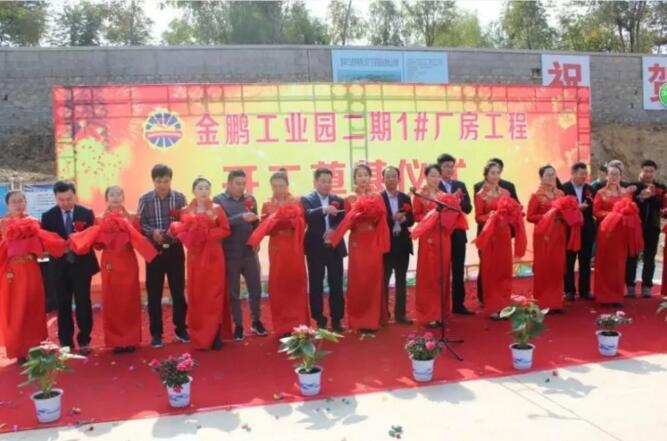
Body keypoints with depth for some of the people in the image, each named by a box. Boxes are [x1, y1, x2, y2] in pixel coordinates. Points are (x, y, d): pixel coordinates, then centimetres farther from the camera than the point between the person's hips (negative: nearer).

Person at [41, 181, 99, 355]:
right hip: (60, 266, 1)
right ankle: (65, 342, 21)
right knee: (63, 306, 9)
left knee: (83, 303, 2)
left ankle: (84, 341, 14)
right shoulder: (48, 216, -1)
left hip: (82, 265, -1)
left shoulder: (87, 213, -3)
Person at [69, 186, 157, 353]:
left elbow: (138, 241, -6)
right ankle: (116, 341, 13)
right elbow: (98, 245, -2)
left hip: (128, 264, -1)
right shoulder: (100, 219, 4)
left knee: (129, 301, 2)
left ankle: (131, 339, 12)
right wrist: (102, 228, -14)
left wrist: (127, 225, -16)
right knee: (111, 302, 3)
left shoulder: (132, 218, 2)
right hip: (109, 264, 1)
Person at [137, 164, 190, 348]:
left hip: (175, 250, 1)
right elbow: (140, 223, -3)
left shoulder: (179, 197, 0)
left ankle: (180, 329, 22)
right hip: (154, 250, 0)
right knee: (154, 293, 5)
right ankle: (156, 333, 16)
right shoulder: (145, 199, -2)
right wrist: (152, 232, -21)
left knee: (178, 291, 8)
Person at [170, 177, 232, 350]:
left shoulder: (217, 209, 2)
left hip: (213, 256, -2)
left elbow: (225, 230, -4)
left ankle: (215, 335, 5)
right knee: (196, 295, 3)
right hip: (195, 256, 2)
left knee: (214, 294, -1)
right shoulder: (187, 211, 8)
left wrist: (208, 234, -15)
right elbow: (178, 229, 3)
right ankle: (200, 338, 11)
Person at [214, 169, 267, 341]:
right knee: (233, 292, 8)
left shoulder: (250, 199, 6)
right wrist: (241, 217, -25)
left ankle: (256, 322, 25)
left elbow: (255, 223, 7)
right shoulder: (219, 200, -4)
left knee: (255, 288, 8)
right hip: (230, 253, -3)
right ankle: (238, 325, 20)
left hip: (249, 251, 3)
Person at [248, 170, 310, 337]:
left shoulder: (297, 203, 6)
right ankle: (282, 326, 9)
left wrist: (290, 219, -19)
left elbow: (302, 224, -2)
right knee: (278, 285, 0)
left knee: (296, 283, 0)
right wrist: (273, 219, -17)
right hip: (277, 249, 1)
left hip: (294, 248, 0)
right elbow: (264, 228, 0)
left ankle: (298, 325, 9)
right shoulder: (267, 205, 7)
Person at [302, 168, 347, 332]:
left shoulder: (338, 200, 10)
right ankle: (320, 321, 14)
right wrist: (324, 210, -35)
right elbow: (307, 216, -19)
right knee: (316, 286, 4)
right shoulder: (307, 199, 0)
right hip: (316, 249, -2)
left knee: (336, 285, 5)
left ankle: (337, 320, 16)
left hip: (335, 248, 3)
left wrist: (334, 229, -16)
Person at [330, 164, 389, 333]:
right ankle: (360, 321, 6)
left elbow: (382, 218, -1)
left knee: (374, 278, 2)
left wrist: (373, 214, -17)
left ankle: (373, 319, 12)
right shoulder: (350, 200, 6)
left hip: (374, 242, 1)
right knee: (358, 279, -1)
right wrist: (356, 214, -18)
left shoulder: (377, 197, 9)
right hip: (357, 243, -1)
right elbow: (349, 224, -1)